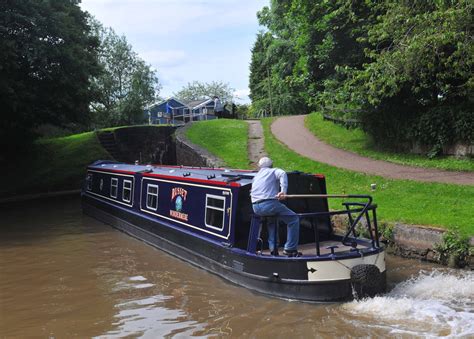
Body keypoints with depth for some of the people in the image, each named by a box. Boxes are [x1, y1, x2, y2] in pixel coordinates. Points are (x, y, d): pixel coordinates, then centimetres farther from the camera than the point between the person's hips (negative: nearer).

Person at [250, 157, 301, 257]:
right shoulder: (274, 171, 12)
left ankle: (273, 248, 28)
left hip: (255, 208, 7)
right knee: (293, 219, 7)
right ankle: (290, 249, 6)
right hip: (269, 203, -6)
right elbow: (282, 174, -11)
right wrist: (283, 191, -22)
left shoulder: (256, 176, 29)